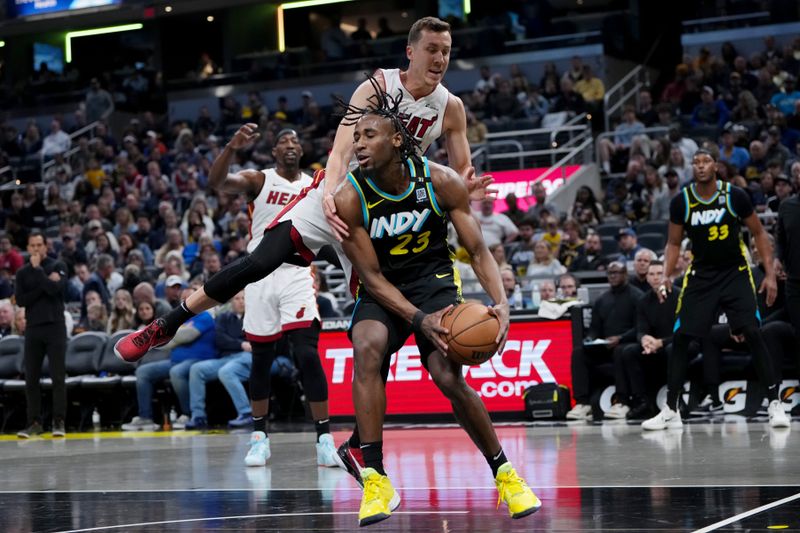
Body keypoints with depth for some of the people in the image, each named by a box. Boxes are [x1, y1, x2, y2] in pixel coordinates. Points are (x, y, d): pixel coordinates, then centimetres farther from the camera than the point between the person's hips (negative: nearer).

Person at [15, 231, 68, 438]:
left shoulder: (58, 266, 2)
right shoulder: (22, 272, 10)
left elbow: (55, 289, -15)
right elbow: (20, 300, -2)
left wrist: (37, 269, -11)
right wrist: (45, 283, -11)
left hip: (55, 327, -3)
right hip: (33, 329, 3)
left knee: (58, 377, -5)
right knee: (31, 379, 2)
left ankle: (59, 422, -4)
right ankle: (34, 422, 7)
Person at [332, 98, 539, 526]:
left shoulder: (441, 182, -17)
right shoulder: (348, 198, -19)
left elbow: (477, 250, -11)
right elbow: (372, 277, -17)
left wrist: (501, 303, -29)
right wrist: (418, 321, -31)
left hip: (434, 281, 0)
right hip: (382, 289, 0)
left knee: (449, 376, -20)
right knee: (366, 348, -31)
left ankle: (504, 474, 2)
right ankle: (375, 478, -27)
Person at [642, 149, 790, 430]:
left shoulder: (735, 196, -10)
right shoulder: (681, 202, -5)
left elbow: (759, 233, 1)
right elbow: (674, 243, 6)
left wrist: (770, 274, -5)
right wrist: (666, 276, -10)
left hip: (736, 273, -2)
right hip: (700, 276, 2)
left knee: (753, 335, -13)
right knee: (680, 338, -4)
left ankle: (775, 404, -4)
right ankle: (670, 410, 4)